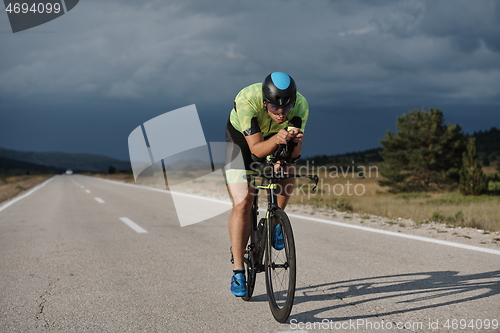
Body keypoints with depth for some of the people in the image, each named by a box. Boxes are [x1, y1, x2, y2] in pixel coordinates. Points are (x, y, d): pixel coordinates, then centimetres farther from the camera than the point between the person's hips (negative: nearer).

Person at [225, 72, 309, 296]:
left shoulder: (300, 105, -30)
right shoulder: (246, 100, -39)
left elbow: (295, 154, -28)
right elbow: (256, 149, -37)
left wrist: (295, 141, -50)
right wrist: (277, 139, -56)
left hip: (274, 137, 3)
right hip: (241, 139, -3)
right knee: (242, 205, -14)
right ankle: (238, 271, -5)